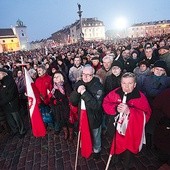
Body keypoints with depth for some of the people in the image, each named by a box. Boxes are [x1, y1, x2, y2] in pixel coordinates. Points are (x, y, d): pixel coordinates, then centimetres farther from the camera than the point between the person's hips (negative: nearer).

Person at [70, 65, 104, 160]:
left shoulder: (98, 86, -23)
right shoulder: (79, 84, -7)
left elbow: (96, 105, -31)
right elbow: (72, 101, -8)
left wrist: (84, 93, -36)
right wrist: (77, 92, -27)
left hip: (94, 117, -4)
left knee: (95, 135, 21)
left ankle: (97, 150, 50)